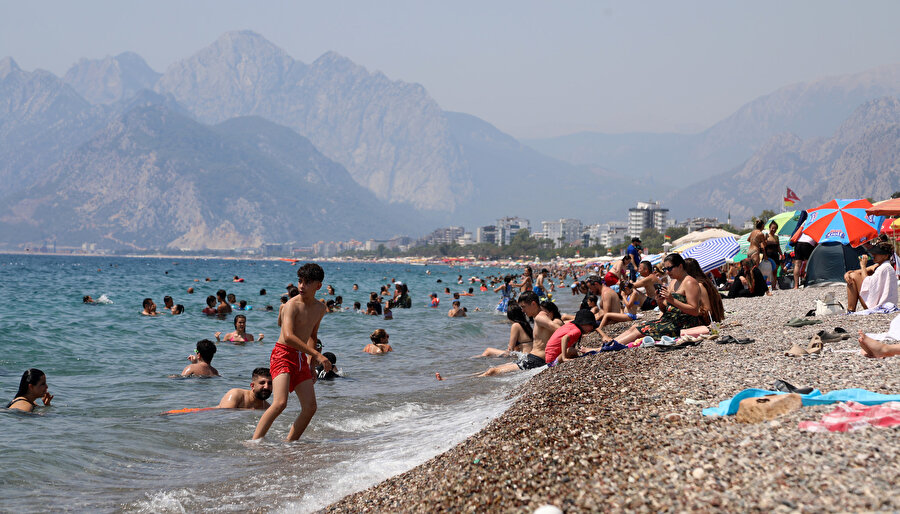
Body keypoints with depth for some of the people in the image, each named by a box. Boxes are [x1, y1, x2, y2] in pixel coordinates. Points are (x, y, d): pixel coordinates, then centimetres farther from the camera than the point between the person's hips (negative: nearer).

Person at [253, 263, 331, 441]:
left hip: (301, 358, 7)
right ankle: (253, 443, -21)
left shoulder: (320, 309, 10)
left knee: (310, 408, 1)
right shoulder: (292, 305, -13)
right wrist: (317, 355, -29)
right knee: (280, 403, -23)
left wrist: (311, 363, 15)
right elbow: (288, 336, -26)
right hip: (283, 354, -7)